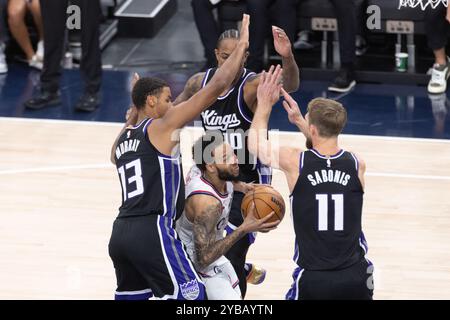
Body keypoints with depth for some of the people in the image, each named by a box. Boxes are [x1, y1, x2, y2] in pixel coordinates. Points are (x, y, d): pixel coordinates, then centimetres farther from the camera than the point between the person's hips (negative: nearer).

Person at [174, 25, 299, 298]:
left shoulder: (252, 85, -23)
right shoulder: (201, 83, -7)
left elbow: (289, 84, -44)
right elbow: (174, 111, 12)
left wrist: (288, 58, -62)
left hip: (249, 177, -6)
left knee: (232, 247, -12)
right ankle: (246, 271, 47)